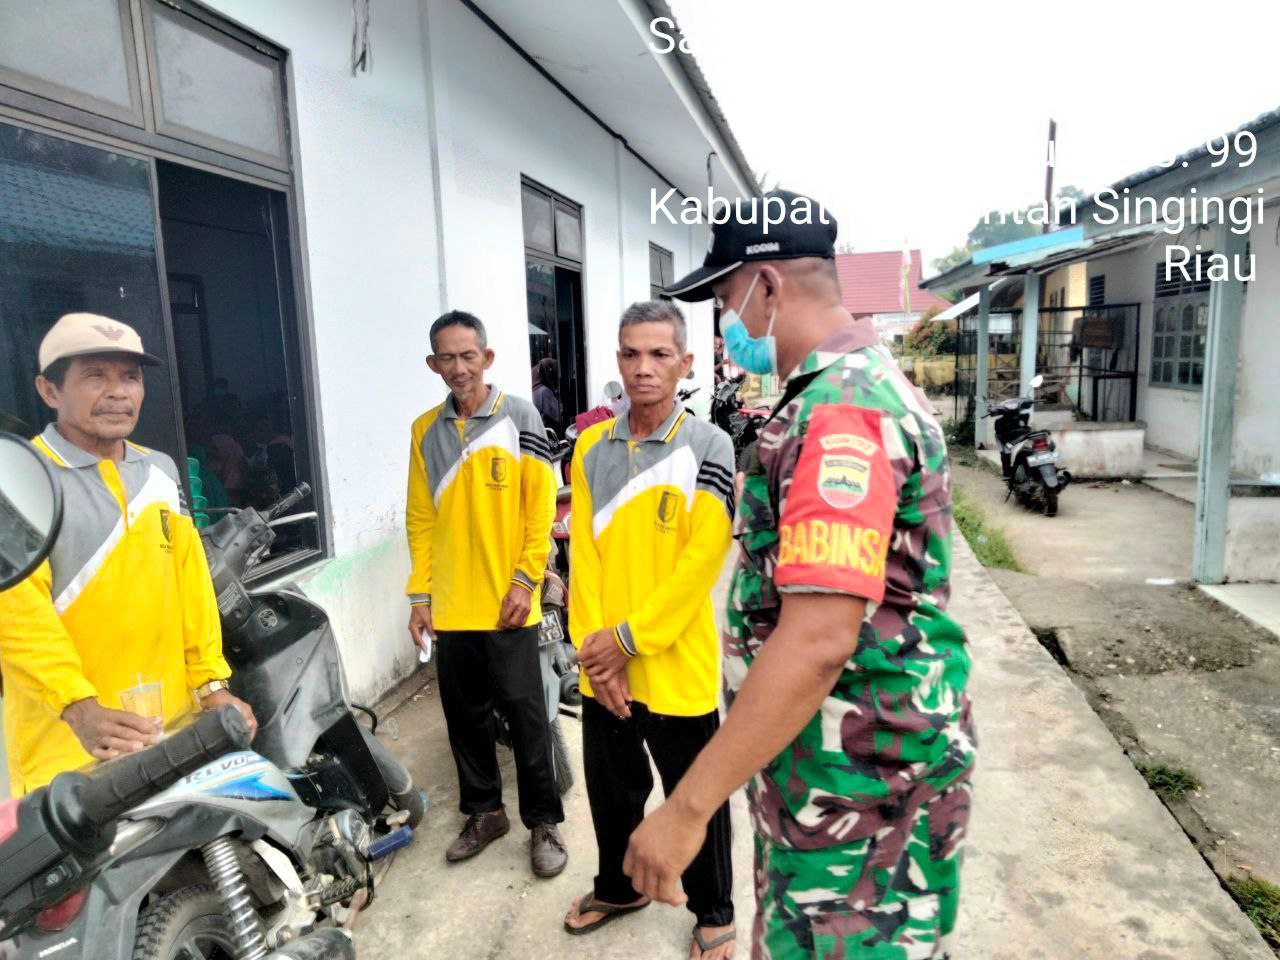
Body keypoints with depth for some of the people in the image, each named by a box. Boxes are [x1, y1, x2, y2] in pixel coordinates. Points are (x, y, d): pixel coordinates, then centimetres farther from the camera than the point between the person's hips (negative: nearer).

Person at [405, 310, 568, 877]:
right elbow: (420, 519, 8)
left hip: (508, 603, -4)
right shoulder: (425, 430, 7)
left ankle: (543, 820, 20)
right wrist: (419, 596, 5)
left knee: (525, 714, 4)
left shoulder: (519, 418, -4)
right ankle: (483, 811, 33)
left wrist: (525, 581, -12)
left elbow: (540, 507, -6)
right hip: (450, 607, 4)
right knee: (464, 714, 15)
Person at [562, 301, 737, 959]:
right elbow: (582, 552, 1)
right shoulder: (591, 447, 3)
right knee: (611, 790, 22)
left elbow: (701, 561, -16)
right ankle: (618, 887, 47)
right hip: (602, 666, 4)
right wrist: (594, 644, -8)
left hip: (676, 665, -4)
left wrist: (629, 638, -16)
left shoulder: (708, 447, -10)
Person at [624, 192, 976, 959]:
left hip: (859, 779, -10)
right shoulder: (858, 385, 10)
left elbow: (818, 641, -32)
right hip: (826, 759, 10)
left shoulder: (841, 408, -24)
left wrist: (688, 807, -28)